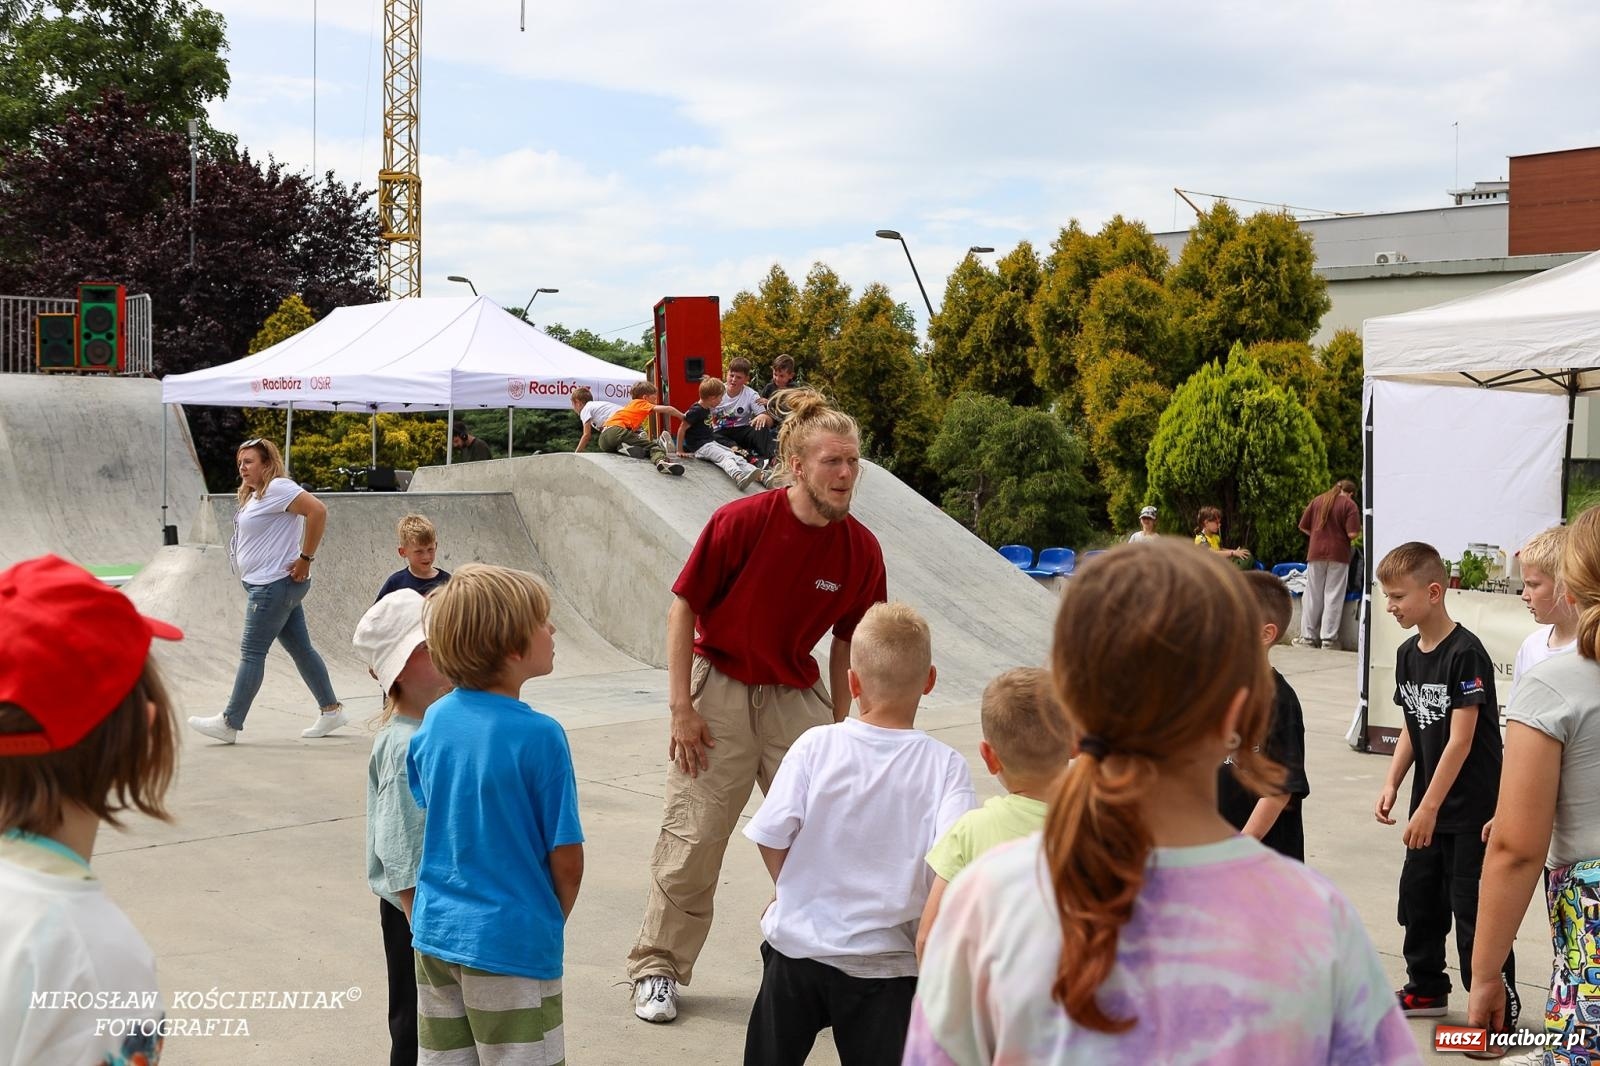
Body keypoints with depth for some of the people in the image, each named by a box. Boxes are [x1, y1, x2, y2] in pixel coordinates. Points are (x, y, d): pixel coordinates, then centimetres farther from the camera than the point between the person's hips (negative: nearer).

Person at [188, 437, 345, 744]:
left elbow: (318, 511, -25)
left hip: (275, 584, -11)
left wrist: (305, 558, -21)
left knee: (251, 652, -6)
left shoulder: (277, 489, -13)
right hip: (263, 584, 11)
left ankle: (229, 723, -1)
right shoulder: (254, 496, 18)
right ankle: (331, 710, 17)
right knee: (301, 649, 12)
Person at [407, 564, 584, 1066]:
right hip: (511, 943, -6)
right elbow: (566, 858, -14)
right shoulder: (539, 736, -19)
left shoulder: (435, 720, -1)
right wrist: (553, 922, 5)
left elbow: (427, 818, 10)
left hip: (435, 931, 6)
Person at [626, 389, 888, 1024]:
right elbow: (683, 607, -10)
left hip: (796, 696, 3)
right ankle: (657, 968, 17)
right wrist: (681, 707, -13)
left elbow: (845, 639, 6)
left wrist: (839, 726, 6)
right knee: (693, 839, 1)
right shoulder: (741, 521, -18)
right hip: (721, 685, -3)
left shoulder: (861, 549, -7)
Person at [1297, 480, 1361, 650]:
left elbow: (1303, 527, 7)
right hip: (1338, 554, -3)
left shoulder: (1317, 501, 7)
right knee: (1333, 597, 2)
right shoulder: (1349, 505, -5)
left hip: (1316, 553, 3)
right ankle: (1328, 639, 0)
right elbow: (1352, 534, -13)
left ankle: (1308, 637, 10)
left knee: (1313, 596, 9)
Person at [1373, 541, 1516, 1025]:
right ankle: (1426, 989, 33)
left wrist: (1429, 807, -21)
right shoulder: (1407, 654, 5)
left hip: (1472, 807, -8)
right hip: (1429, 805, 8)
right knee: (1419, 895, 16)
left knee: (1474, 906, -2)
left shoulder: (1465, 653, -19)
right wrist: (1392, 785, 2)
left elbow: (1460, 739, -21)